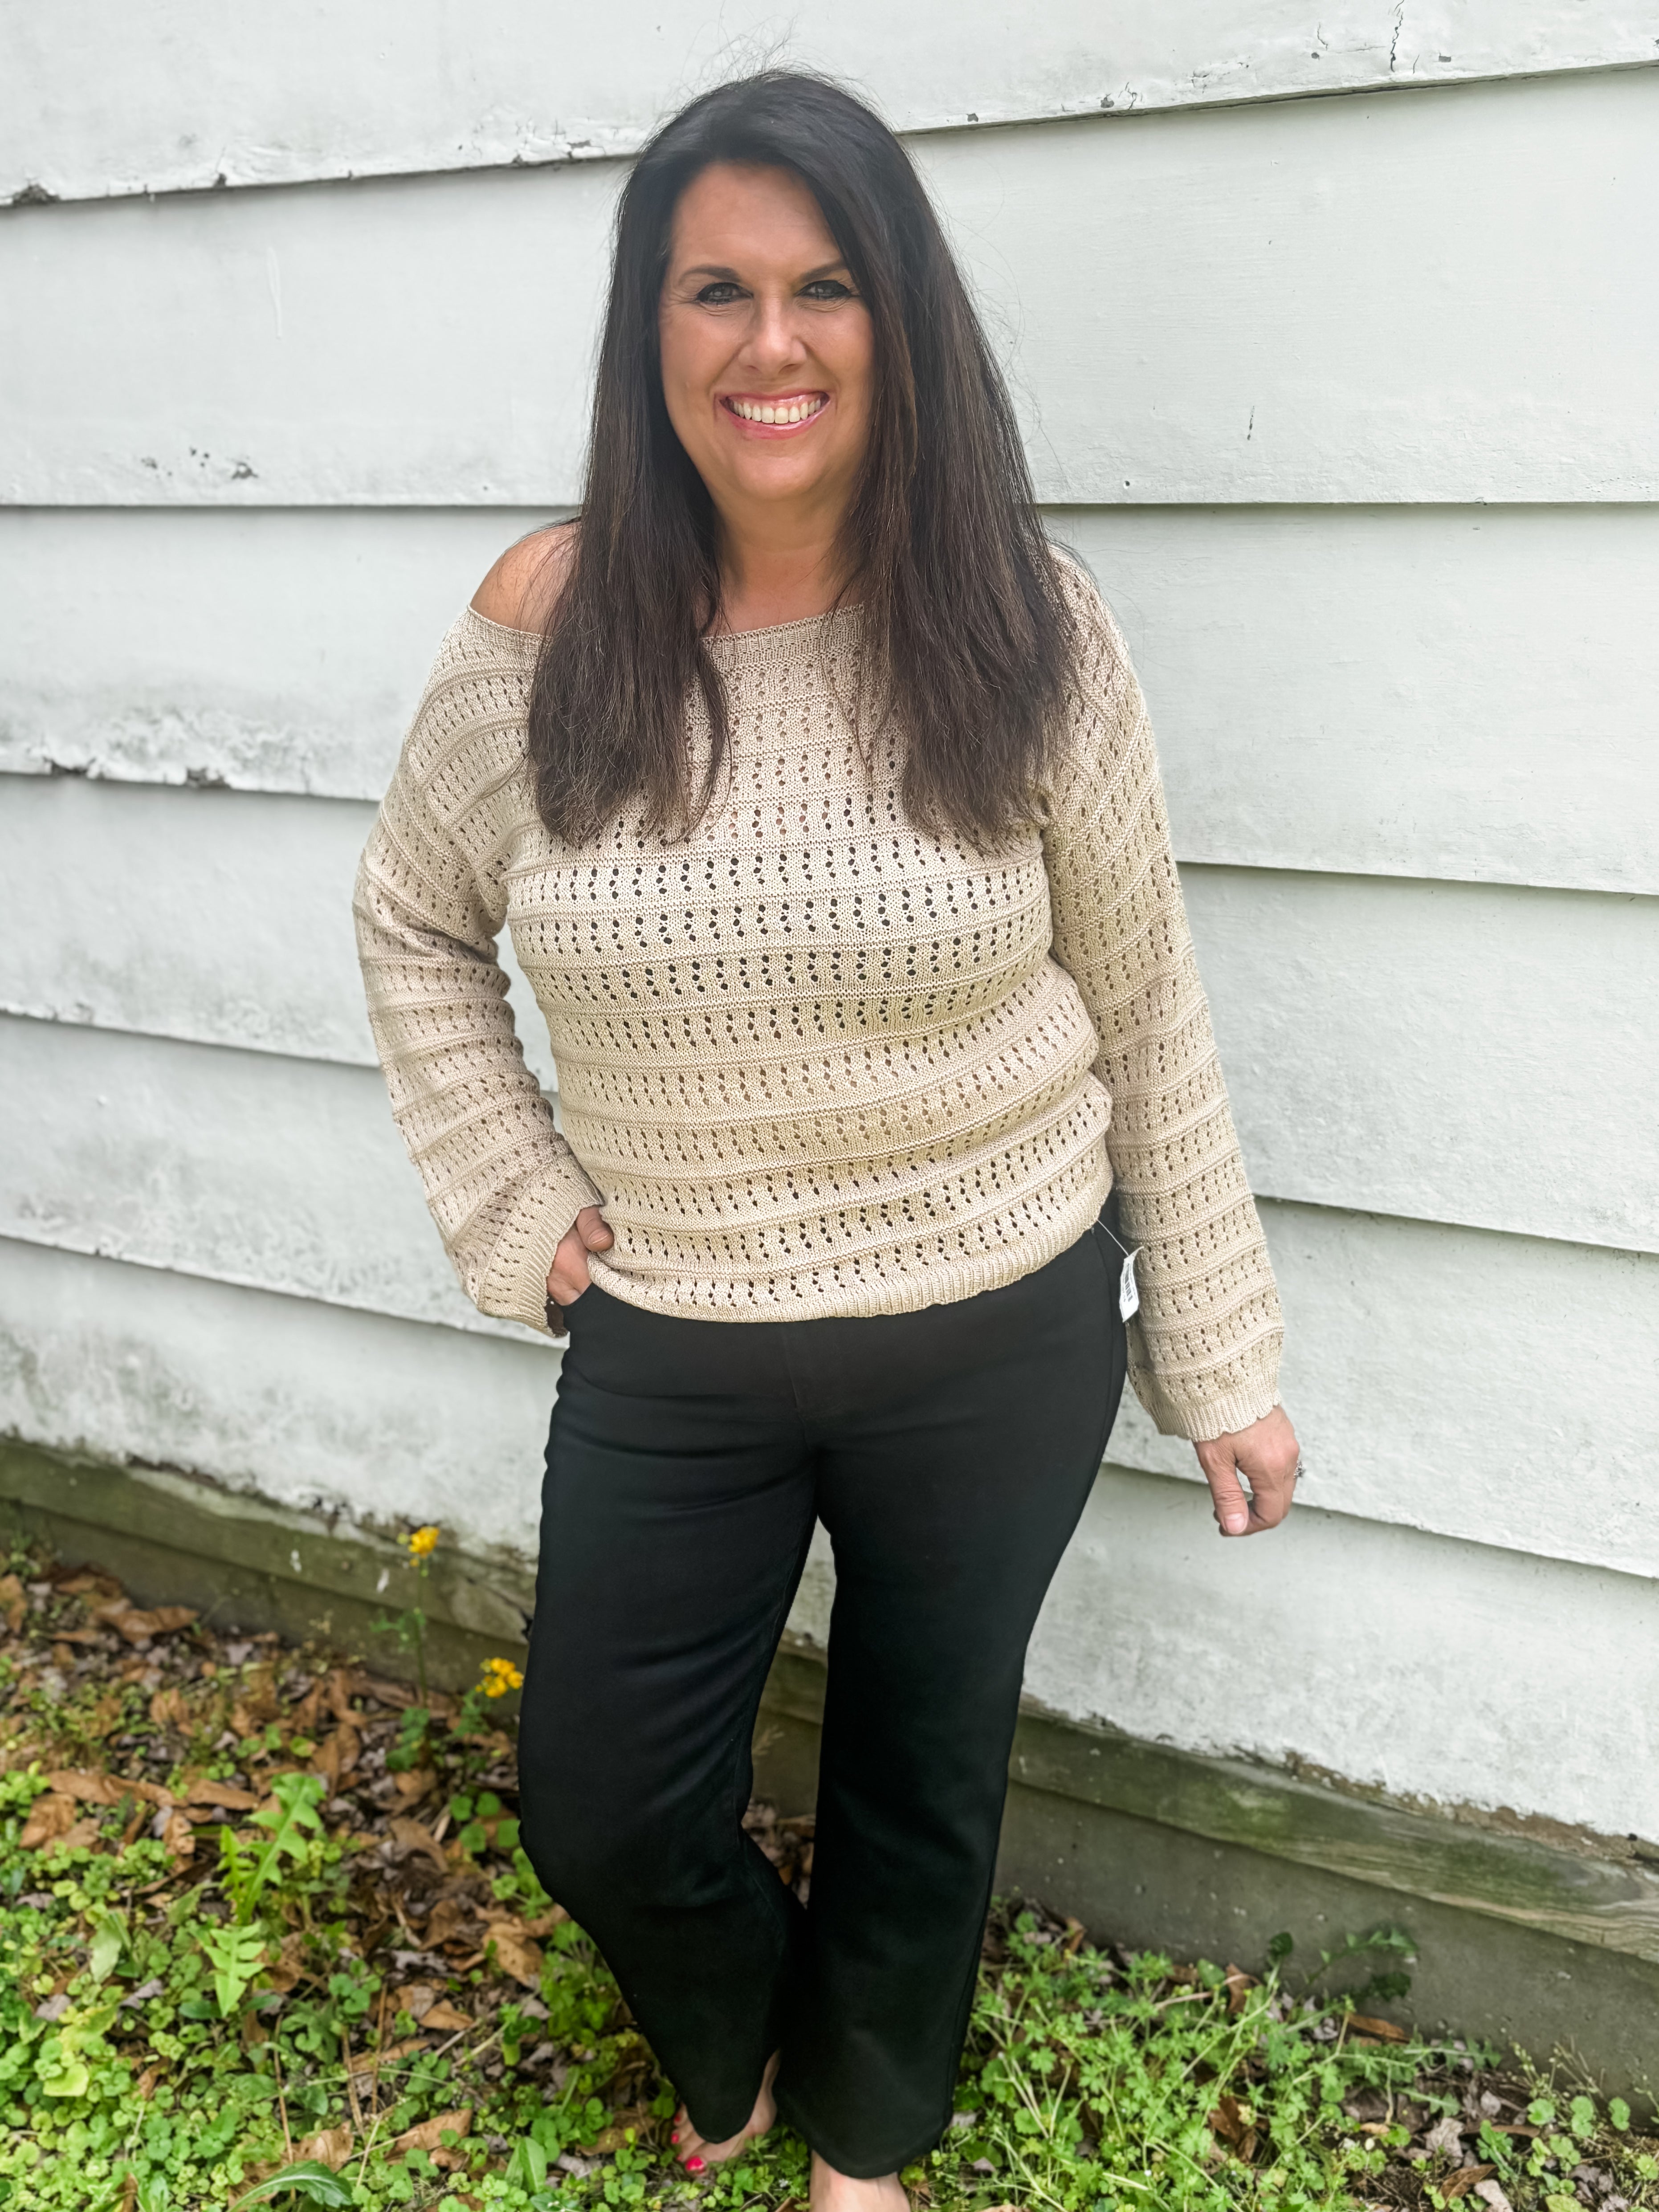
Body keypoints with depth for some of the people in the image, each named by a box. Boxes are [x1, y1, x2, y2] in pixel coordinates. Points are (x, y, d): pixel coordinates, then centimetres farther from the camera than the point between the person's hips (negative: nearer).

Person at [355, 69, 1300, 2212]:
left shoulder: (1020, 629, -11)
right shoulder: (542, 636, -8)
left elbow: (1146, 1012, -4)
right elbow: (412, 925, 8)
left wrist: (1221, 1364, 0)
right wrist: (512, 1204, -1)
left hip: (998, 1338, -1)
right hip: (668, 1349, 2)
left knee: (923, 1772, 18)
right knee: (600, 1810, 12)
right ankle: (735, 2038, 51)